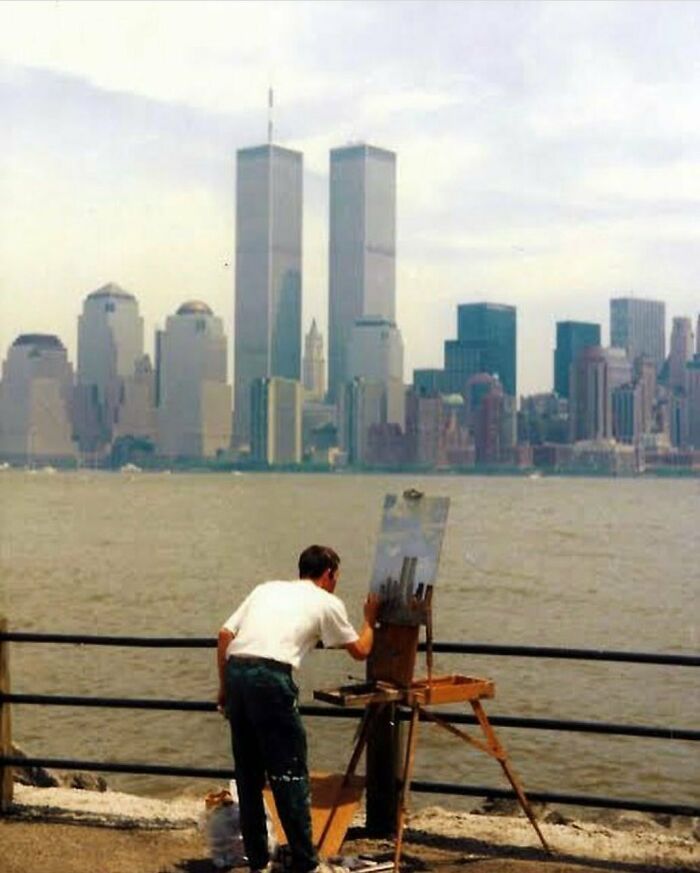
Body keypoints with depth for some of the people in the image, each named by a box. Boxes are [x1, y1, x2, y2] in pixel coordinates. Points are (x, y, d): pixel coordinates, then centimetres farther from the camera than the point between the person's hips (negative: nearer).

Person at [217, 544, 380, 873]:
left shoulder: (266, 588, 26)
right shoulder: (327, 603, 14)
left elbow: (225, 635, 16)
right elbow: (360, 651, 24)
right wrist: (369, 620, 43)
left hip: (235, 670, 6)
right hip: (271, 676, -5)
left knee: (248, 773, 14)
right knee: (290, 773, 3)